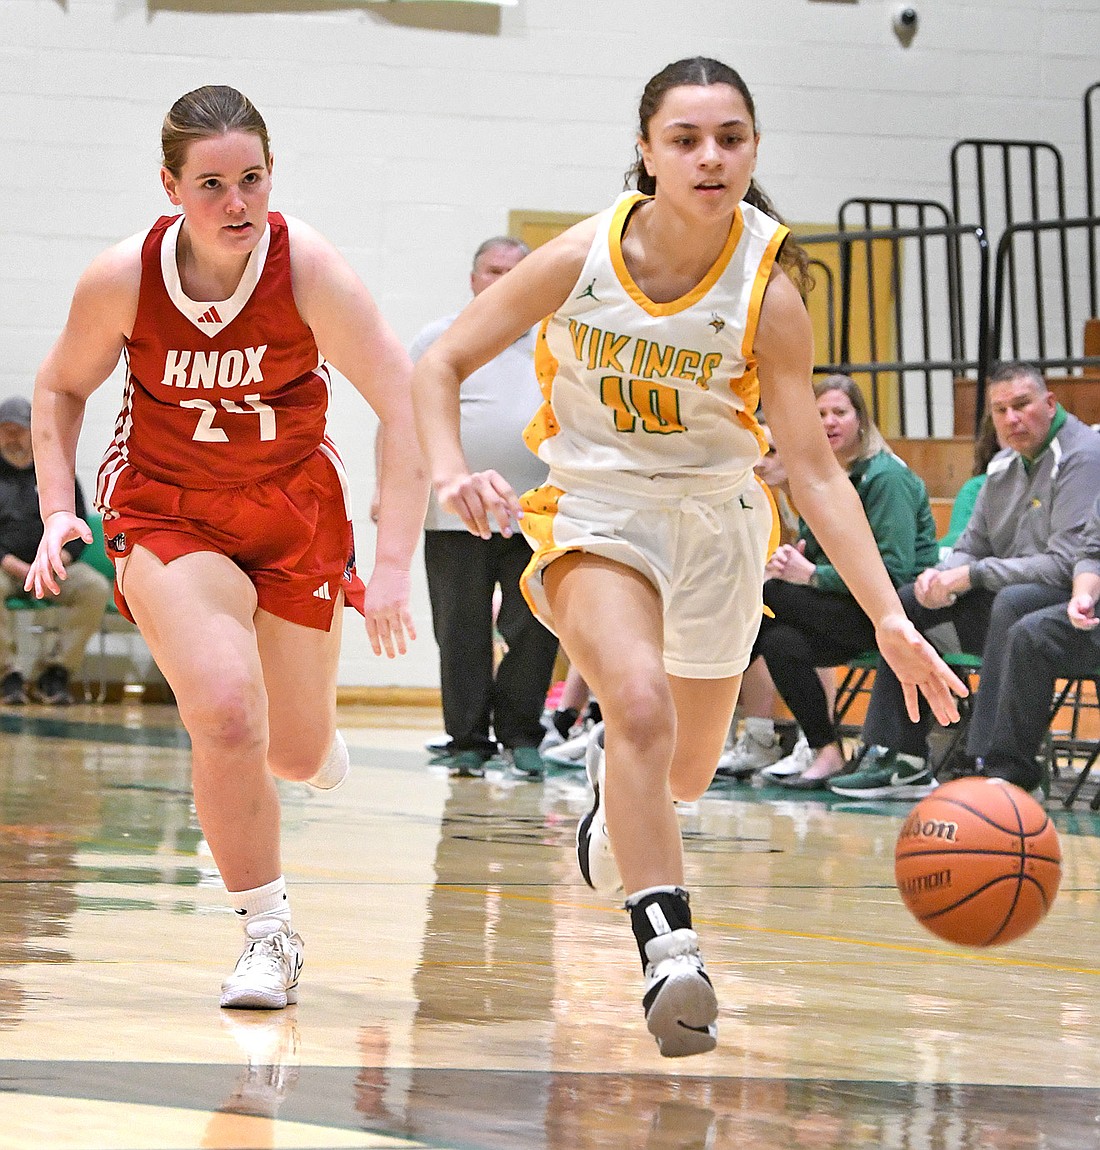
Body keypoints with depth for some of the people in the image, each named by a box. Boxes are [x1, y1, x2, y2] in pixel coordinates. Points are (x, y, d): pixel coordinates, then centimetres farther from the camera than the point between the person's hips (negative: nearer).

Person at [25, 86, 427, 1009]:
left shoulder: (308, 268, -24)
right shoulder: (122, 278, -20)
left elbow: (405, 407, -23)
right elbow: (60, 389, 1)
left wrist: (394, 567, -29)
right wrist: (58, 510, -12)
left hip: (294, 506, 1)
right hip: (166, 509, -1)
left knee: (297, 753, 12)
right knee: (225, 713, -24)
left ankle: (315, 745, 53)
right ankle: (267, 935, -5)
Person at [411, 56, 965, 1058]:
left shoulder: (767, 291, -19)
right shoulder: (581, 258, -18)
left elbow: (815, 467, -17)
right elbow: (440, 365, -7)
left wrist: (890, 618, -26)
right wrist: (451, 474, -26)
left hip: (716, 523, 2)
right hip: (593, 509, -2)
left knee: (684, 773, 17)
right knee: (640, 702, -31)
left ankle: (615, 784, 55)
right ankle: (669, 950, -32)